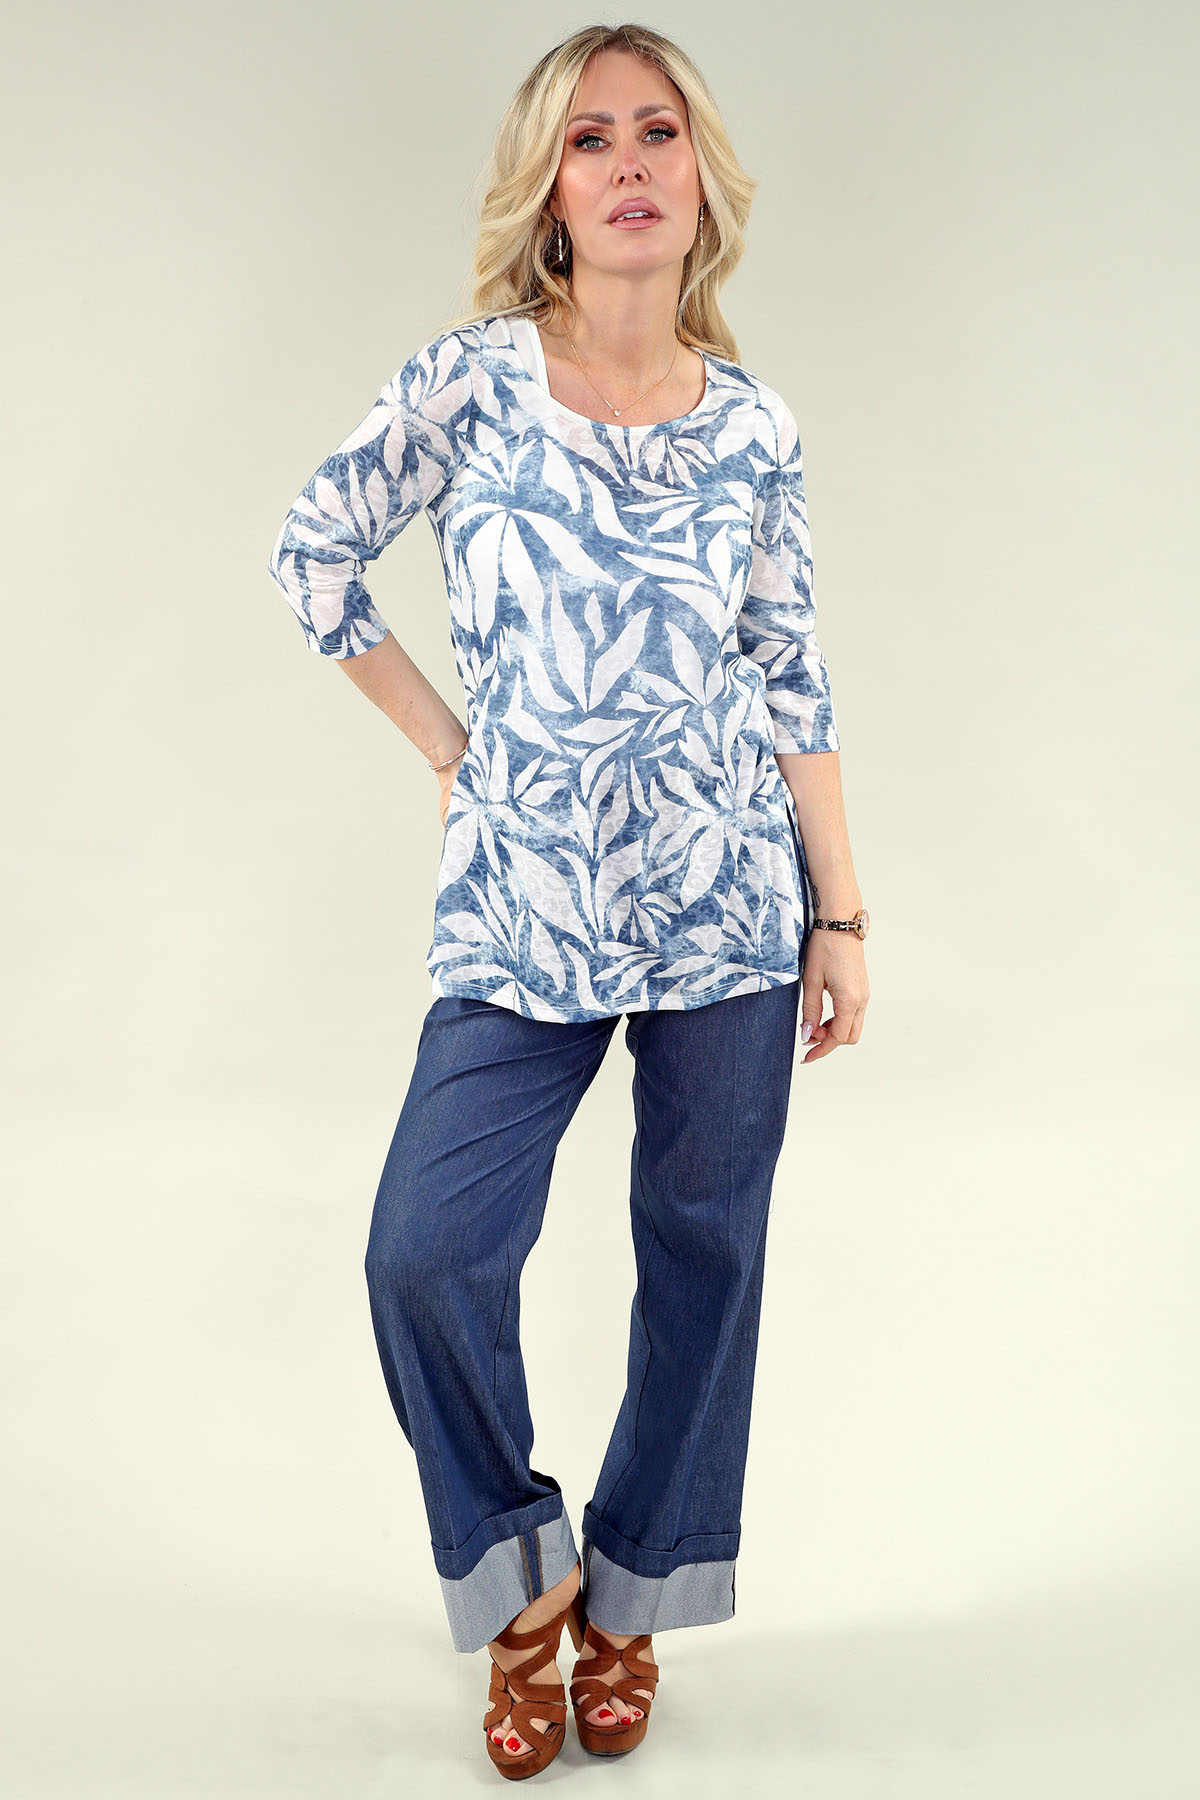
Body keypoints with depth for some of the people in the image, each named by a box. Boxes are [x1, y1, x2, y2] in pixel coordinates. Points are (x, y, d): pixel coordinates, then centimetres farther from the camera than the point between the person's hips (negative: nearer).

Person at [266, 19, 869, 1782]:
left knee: (704, 1253, 8)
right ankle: (519, 1575, 18)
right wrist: (443, 744, 5)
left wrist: (842, 915, 6)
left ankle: (634, 1592, 30)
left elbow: (794, 678, 7)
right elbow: (313, 547, 8)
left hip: (728, 905, 2)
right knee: (425, 1255, -10)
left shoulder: (755, 424, 3)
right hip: (523, 906, -1)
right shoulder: (471, 379, -2)